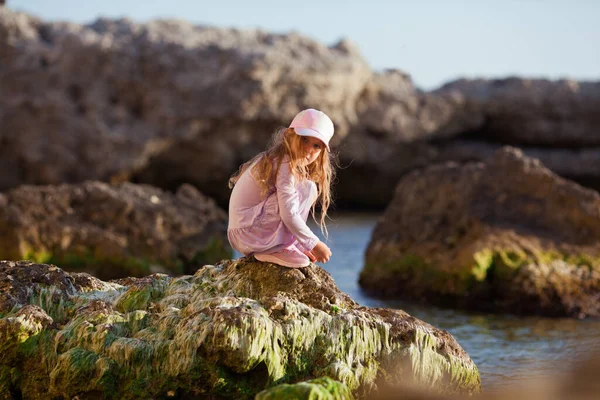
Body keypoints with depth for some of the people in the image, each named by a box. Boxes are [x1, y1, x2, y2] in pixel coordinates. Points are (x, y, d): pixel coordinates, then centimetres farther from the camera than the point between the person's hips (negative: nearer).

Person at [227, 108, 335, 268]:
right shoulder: (285, 166, -16)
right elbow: (289, 215, -23)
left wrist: (303, 245, 15)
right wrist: (314, 244, -15)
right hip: (248, 233, -11)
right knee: (307, 188, -17)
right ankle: (279, 250, -11)